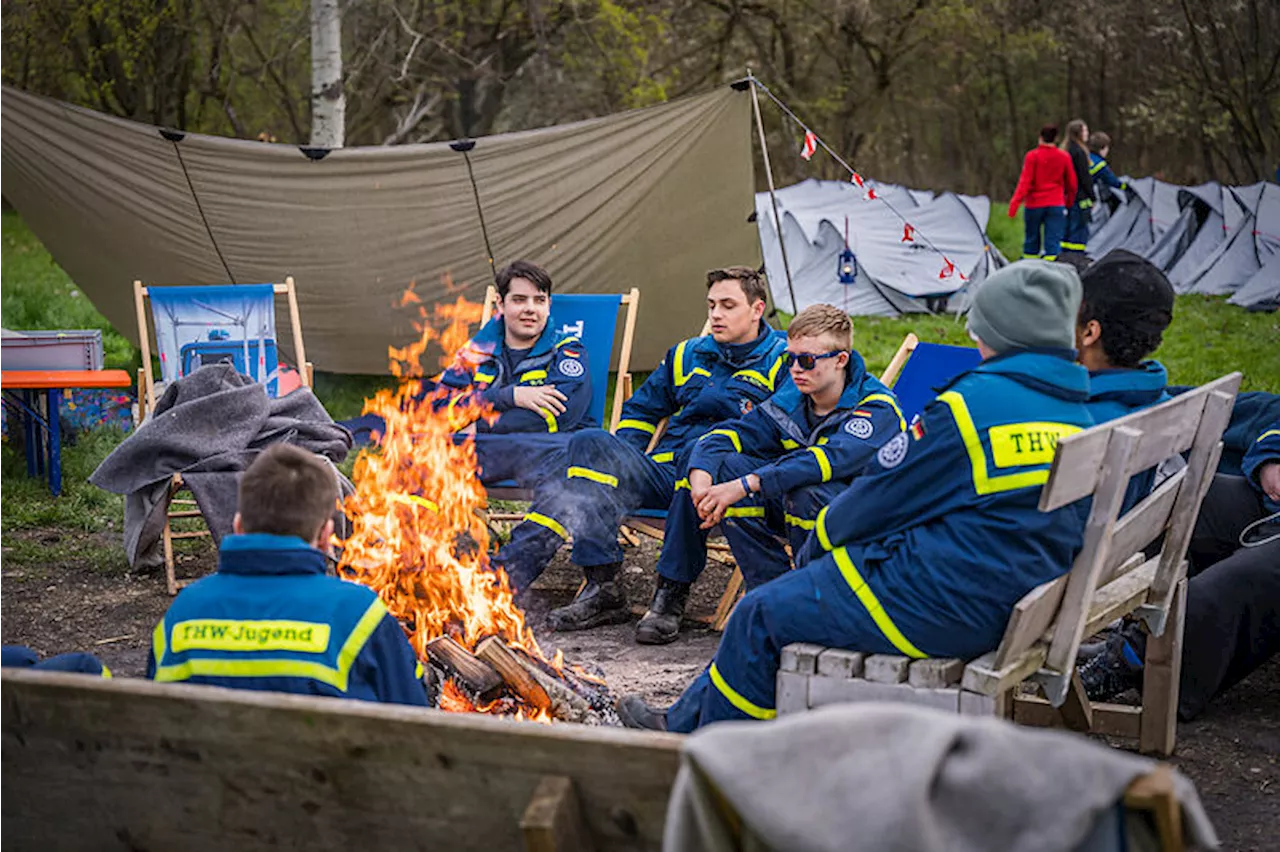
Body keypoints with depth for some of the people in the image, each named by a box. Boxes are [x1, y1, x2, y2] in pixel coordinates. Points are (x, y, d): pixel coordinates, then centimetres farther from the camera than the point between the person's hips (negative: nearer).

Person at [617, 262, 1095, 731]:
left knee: (760, 616, 8)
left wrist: (816, 544, 12)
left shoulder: (972, 405, -17)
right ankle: (683, 724, 34)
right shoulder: (1079, 419, 8)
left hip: (936, 606, -9)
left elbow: (882, 496, -8)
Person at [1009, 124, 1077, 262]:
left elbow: (1025, 181, -13)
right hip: (1056, 204, 1)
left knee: (1032, 239, 11)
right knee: (1053, 240, -2)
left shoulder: (1032, 156, -7)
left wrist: (1015, 203, -14)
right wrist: (1069, 201, 25)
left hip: (1034, 204, -1)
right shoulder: (1064, 156, 2)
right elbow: (1071, 183, 10)